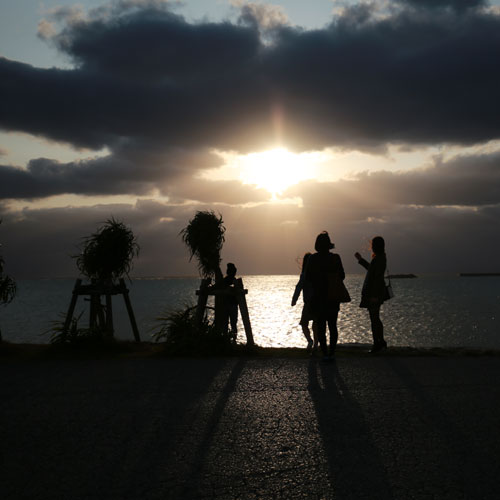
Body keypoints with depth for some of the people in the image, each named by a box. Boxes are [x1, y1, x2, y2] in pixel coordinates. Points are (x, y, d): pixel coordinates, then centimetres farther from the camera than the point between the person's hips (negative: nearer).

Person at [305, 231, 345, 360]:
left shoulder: (312, 259, -7)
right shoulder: (335, 258, -7)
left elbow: (308, 278, -3)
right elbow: (341, 276, -1)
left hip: (317, 297, -1)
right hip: (333, 297, 1)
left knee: (320, 326, 5)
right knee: (333, 326, 13)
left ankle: (325, 353, 1)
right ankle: (332, 352, 11)